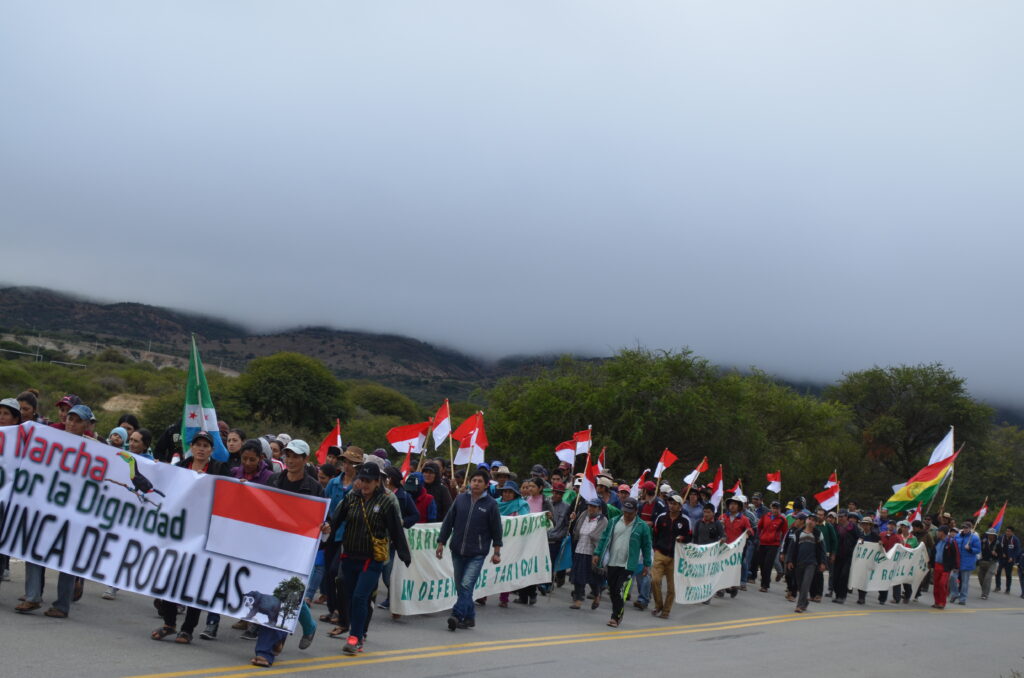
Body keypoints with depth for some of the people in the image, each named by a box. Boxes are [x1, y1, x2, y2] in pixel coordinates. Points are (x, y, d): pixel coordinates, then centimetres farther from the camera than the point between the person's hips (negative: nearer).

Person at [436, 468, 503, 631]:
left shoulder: (491, 504, -3)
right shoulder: (460, 499, 4)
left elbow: (496, 529, 2)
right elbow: (448, 522, 9)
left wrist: (497, 552, 2)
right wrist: (441, 543, 6)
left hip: (477, 553, -4)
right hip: (457, 551, 4)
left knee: (467, 585, -15)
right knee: (460, 586, 10)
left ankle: (457, 615, -17)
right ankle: (469, 617, 22)